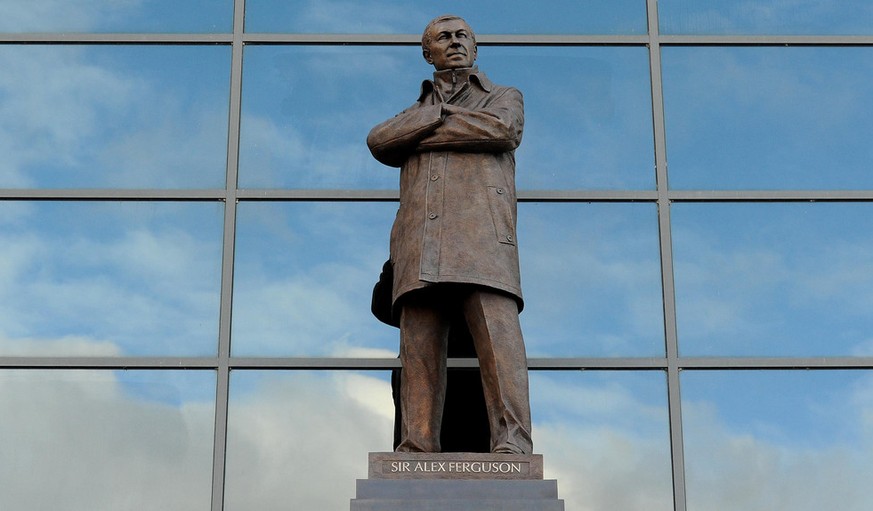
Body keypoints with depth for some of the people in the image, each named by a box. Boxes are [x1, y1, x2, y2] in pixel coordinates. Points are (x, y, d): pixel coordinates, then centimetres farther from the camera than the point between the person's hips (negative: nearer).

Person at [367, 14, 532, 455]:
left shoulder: (505, 98, 24)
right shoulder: (414, 112, 32)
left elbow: (503, 130, -1)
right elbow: (379, 142, 9)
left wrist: (421, 135, 4)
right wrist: (438, 113, 1)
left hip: (481, 237, -3)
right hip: (420, 248, 3)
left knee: (498, 337, -19)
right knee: (419, 349, -9)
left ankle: (513, 447, -28)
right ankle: (416, 450, -14)